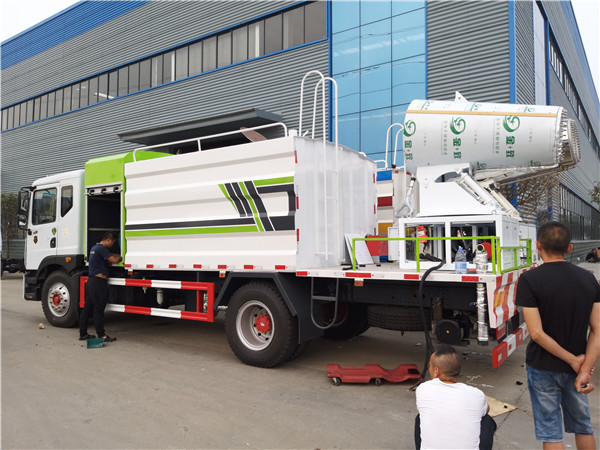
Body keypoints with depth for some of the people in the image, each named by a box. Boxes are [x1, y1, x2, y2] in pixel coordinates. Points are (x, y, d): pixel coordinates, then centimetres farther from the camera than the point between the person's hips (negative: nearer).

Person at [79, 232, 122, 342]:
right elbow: (114, 260, -15)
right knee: (98, 309, -7)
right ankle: (101, 335, -3)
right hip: (99, 282, -10)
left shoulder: (95, 248, 19)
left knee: (87, 308, 12)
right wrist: (121, 256, 2)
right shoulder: (101, 248, -13)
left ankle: (83, 334, 18)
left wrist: (118, 255, 14)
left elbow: (111, 255, 26)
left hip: (91, 281, 10)